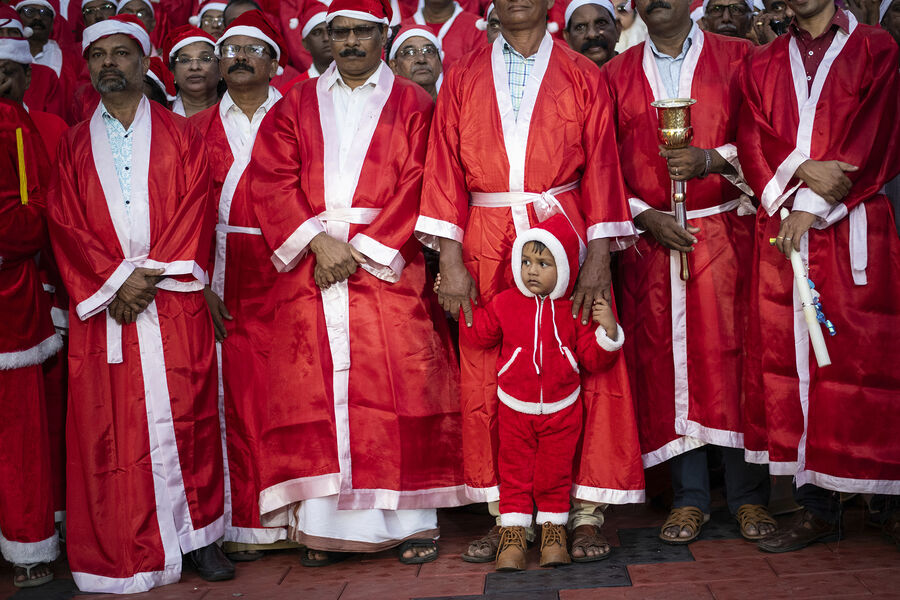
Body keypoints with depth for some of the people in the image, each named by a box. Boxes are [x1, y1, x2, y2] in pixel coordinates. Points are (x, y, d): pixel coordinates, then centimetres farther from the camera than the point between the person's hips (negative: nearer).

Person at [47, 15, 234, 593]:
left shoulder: (181, 136, 10)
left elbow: (193, 213, 0)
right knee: (109, 426, -1)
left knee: (186, 413, -2)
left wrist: (150, 274, -11)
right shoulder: (73, 146, 13)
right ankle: (123, 551, 6)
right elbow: (66, 224, 4)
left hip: (174, 302, -1)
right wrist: (115, 283, -9)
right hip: (101, 306, 1)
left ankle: (196, 533, 9)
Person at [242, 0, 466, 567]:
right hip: (309, 266, 2)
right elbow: (271, 181, 5)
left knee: (400, 387, -7)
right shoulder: (296, 105, 16)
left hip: (386, 265, -2)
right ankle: (321, 523, 2)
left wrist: (361, 249, -11)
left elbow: (415, 187, -1)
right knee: (313, 389, -4)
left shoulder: (412, 105, 11)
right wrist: (318, 240, -10)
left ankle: (413, 519, 1)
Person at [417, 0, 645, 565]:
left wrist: (599, 255, -8)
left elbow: (602, 165, 3)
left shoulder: (581, 75, 9)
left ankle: (587, 512, 7)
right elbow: (445, 170, 6)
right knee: (487, 379, 1)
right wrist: (450, 261, -4)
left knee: (585, 369, -3)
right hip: (486, 247, 1)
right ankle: (505, 516, 11)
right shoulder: (463, 79, 12)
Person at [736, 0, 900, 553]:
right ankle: (818, 507, 7)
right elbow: (752, 140, 7)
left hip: (853, 231, -3)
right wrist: (801, 170, -13)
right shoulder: (762, 65, 18)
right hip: (782, 232, 3)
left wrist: (813, 208, -10)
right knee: (790, 356, 0)